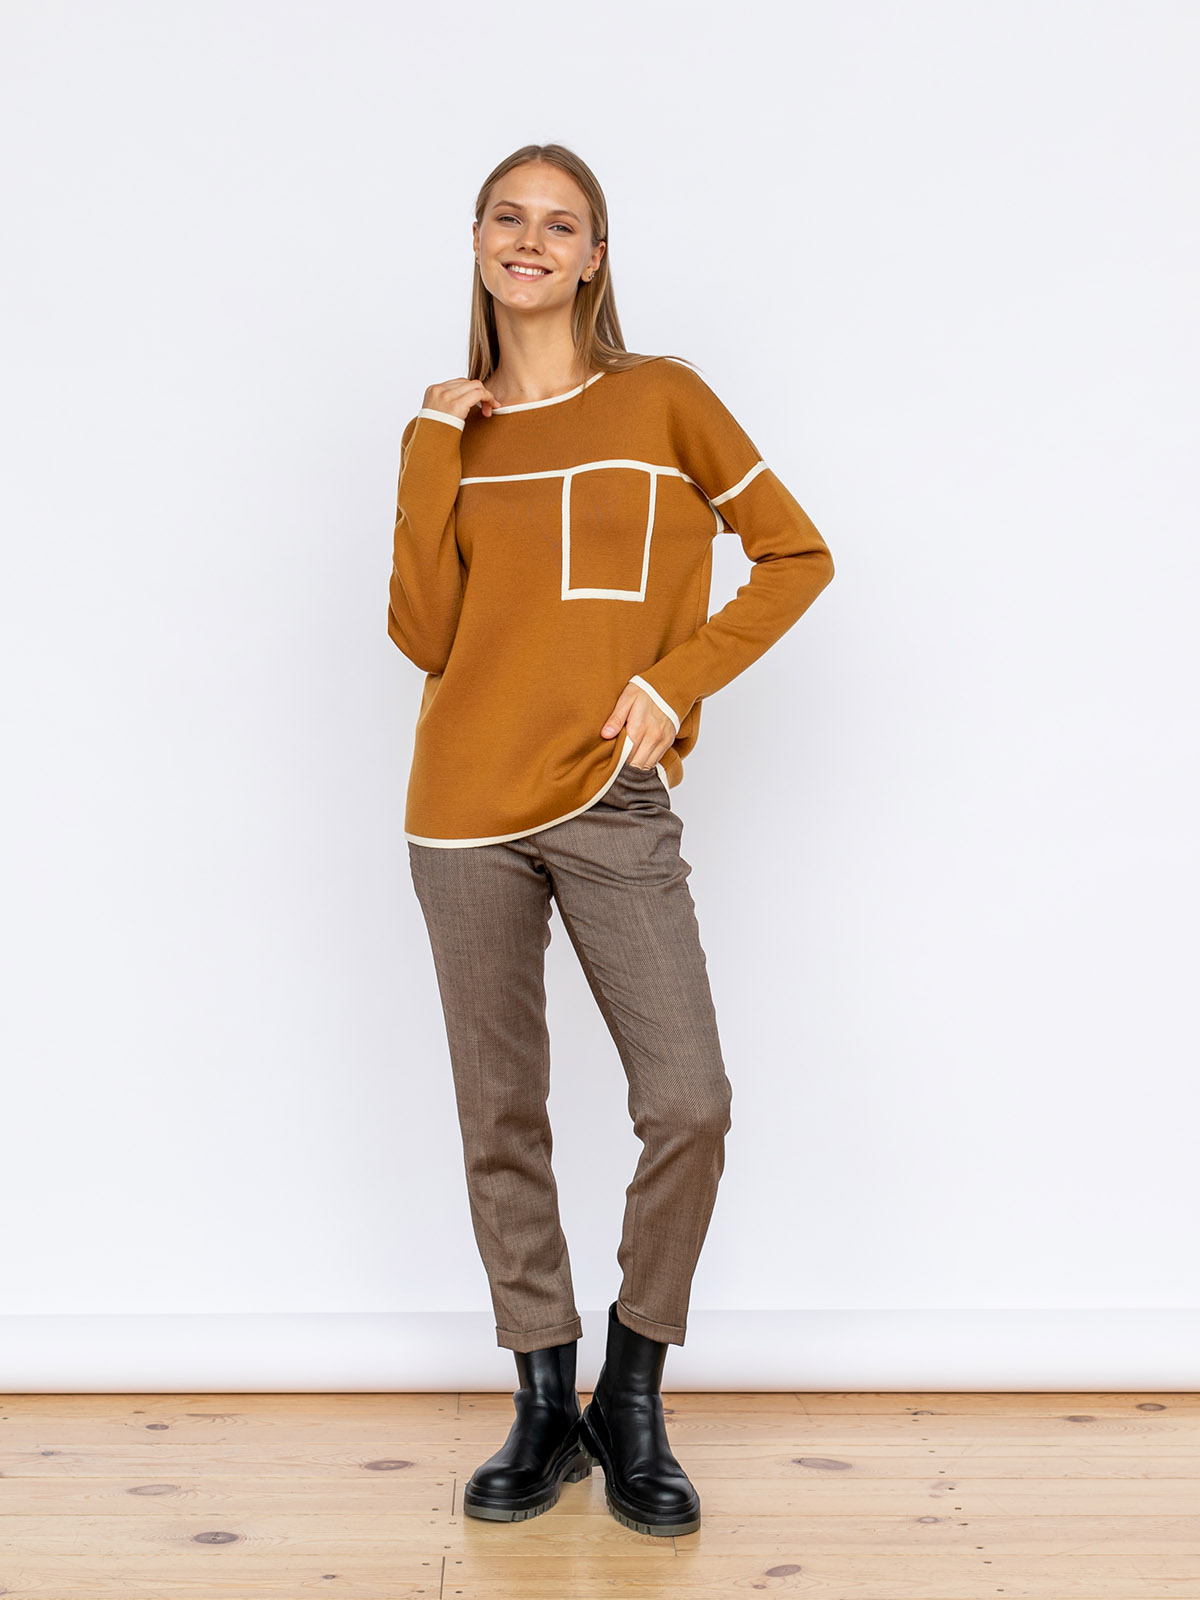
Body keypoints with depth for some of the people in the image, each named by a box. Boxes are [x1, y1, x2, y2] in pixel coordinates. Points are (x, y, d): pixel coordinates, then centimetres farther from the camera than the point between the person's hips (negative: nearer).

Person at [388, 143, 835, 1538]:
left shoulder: (661, 401, 6)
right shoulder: (452, 435, 12)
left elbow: (797, 555, 6)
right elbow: (425, 635, 0)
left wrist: (677, 679, -5)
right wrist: (432, 455, -4)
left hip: (613, 806, -2)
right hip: (467, 809, 2)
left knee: (688, 1107, -11)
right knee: (501, 1118, 6)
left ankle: (632, 1400, 12)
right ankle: (545, 1404, 22)